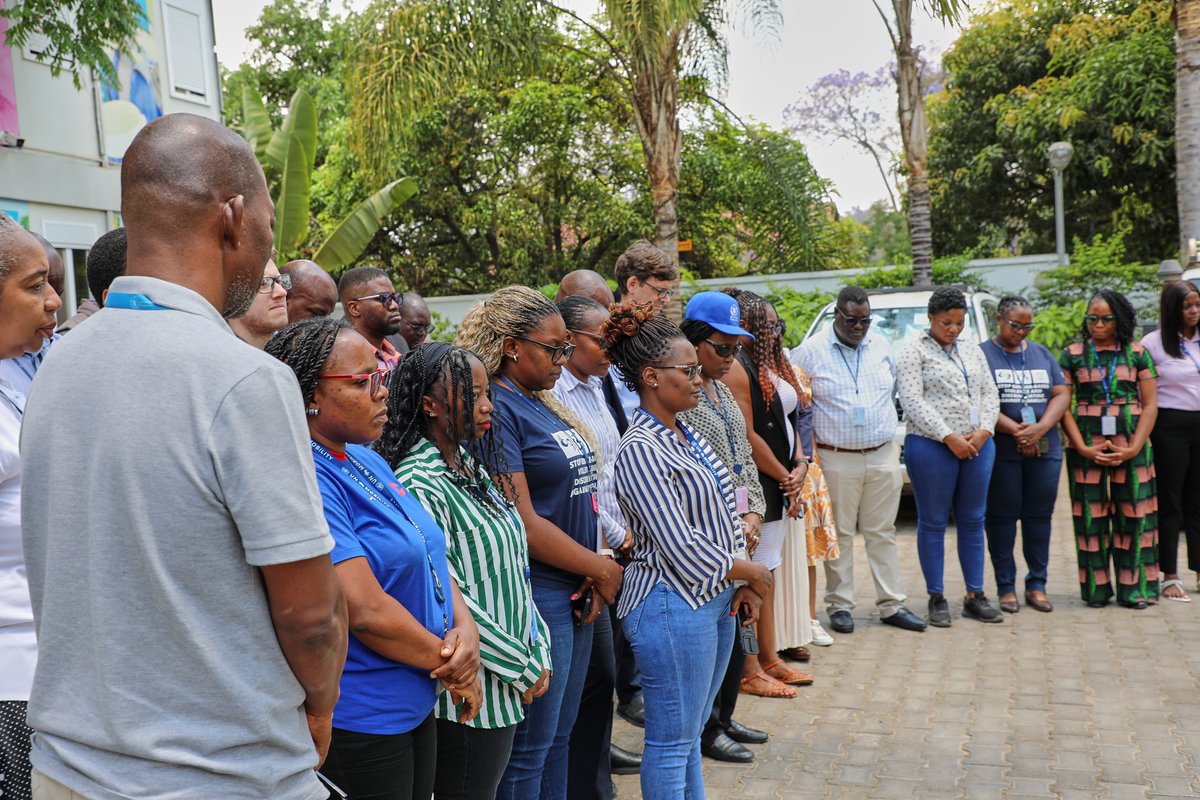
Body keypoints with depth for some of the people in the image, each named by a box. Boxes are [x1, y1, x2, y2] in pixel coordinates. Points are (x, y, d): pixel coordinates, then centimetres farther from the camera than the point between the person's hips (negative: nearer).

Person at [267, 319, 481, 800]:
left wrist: (466, 631, -8)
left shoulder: (370, 462, 8)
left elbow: (431, 558, 10)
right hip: (357, 722, -8)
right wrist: (449, 662, -11)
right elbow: (366, 611, -25)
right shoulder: (306, 480, -21)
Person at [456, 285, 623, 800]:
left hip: (576, 591, 9)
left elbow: (576, 493, 11)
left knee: (559, 738, 19)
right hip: (537, 596, -9)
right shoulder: (495, 410, -15)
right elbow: (522, 522, -21)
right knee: (529, 749, 5)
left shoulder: (543, 404, 11)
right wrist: (601, 568, -10)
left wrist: (594, 575, -3)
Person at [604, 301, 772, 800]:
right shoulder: (641, 449, -20)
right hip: (673, 605, -9)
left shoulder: (684, 435, 9)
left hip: (714, 600, 9)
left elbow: (721, 514, 14)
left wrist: (743, 585, 3)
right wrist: (752, 573, -9)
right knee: (672, 743, 5)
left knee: (691, 734, 20)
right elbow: (681, 546, -23)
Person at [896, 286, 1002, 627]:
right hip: (932, 447, -5)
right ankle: (936, 599, 8)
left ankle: (975, 596, 17)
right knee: (933, 523, 0)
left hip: (978, 446, 6)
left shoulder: (973, 353, 18)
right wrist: (949, 437, -16)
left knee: (973, 521, 9)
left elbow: (990, 394, 14)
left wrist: (983, 431, -4)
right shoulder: (914, 351, -2)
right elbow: (912, 401, -11)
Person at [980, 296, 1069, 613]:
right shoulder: (982, 354, 2)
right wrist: (1015, 430, -17)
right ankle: (1005, 587, 8)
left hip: (1045, 449, 4)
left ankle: (1037, 585, 16)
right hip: (1002, 452, -4)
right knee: (1002, 517, 0)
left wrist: (1040, 428, -9)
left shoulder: (1042, 354, 16)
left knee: (1040, 516, 7)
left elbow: (1062, 394, 8)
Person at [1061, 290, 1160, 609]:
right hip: (1086, 445, 0)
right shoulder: (1072, 355, 5)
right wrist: (1083, 448, -10)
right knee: (1090, 514, 2)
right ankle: (1096, 589, 11)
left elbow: (1151, 404, 4)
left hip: (1131, 443, 1)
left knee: (1133, 513, 2)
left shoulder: (1138, 353, 7)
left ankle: (1134, 588, 11)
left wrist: (1134, 448, -8)